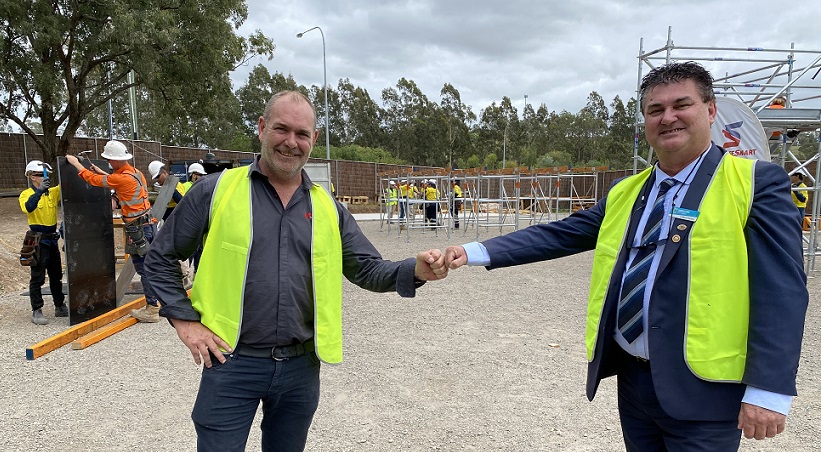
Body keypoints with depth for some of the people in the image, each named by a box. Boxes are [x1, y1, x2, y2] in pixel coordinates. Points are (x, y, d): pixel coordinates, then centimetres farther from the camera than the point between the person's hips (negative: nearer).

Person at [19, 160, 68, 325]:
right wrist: (40, 191, -38)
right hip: (38, 240, -6)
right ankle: (36, 311, 5)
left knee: (56, 275, 14)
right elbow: (28, 208, -29)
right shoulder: (26, 194, -9)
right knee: (37, 277, -1)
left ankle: (60, 307, 25)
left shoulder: (52, 192, 7)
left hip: (52, 239, 6)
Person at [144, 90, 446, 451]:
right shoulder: (215, 191, -4)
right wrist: (185, 321, -5)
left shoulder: (327, 208, 4)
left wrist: (415, 271, -15)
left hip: (300, 366, 4)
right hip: (232, 363, -3)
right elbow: (160, 258, 3)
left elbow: (367, 269, 4)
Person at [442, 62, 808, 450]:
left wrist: (768, 389, -18)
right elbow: (556, 235, 6)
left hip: (702, 388, -5)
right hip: (633, 378, 5)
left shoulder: (758, 183, -6)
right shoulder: (625, 192, 9)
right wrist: (477, 252, -3)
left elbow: (781, 290, -12)